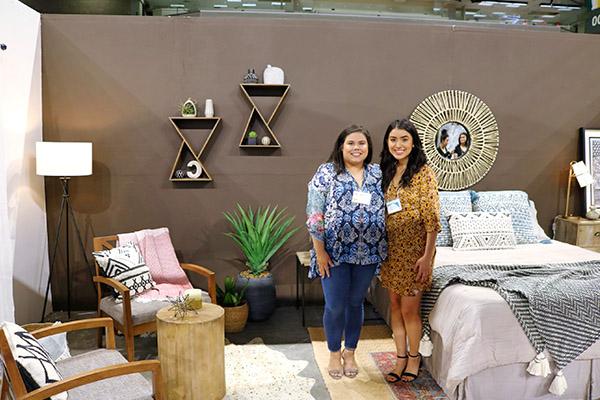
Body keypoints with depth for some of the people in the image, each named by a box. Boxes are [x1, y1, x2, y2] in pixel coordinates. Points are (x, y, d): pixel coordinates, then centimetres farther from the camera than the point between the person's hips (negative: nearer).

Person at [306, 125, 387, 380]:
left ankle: (350, 352, 34)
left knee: (356, 303, 15)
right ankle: (334, 354, 30)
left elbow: (389, 209, 10)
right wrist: (320, 251, -12)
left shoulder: (378, 174, 6)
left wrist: (383, 248, 5)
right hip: (335, 252, -3)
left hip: (368, 252, 3)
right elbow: (315, 215, -8)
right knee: (335, 306, 6)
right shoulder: (326, 173, -5)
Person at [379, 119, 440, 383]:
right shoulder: (386, 172, 7)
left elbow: (432, 218, -13)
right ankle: (401, 357, 26)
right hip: (390, 248, 6)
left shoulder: (423, 172, -11)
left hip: (414, 249, -6)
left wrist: (427, 256, -17)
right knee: (395, 304, 12)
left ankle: (414, 357, 24)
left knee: (409, 308, 2)